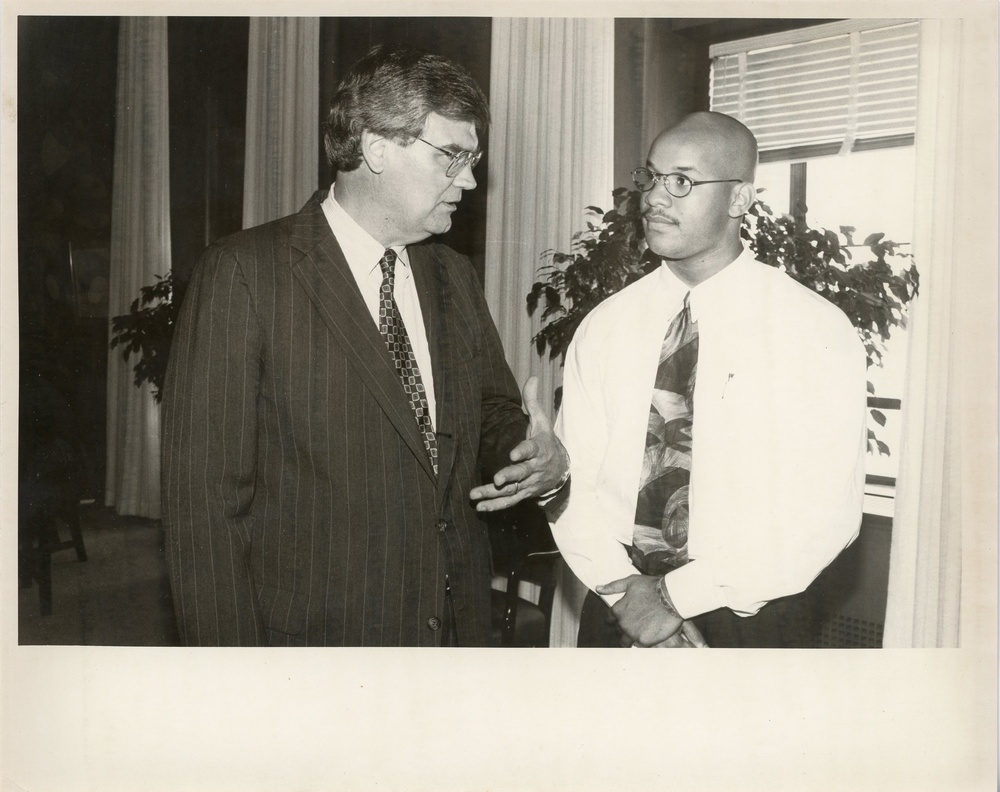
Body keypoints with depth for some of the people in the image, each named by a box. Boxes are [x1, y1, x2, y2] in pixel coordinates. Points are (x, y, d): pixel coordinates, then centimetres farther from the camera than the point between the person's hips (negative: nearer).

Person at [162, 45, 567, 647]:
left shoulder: (455, 277, 8)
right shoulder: (243, 274, -12)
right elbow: (206, 493, -13)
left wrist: (543, 459, -9)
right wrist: (229, 645, -16)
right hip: (316, 631, -5)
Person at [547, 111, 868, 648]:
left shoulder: (817, 332, -10)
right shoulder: (603, 327, 0)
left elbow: (822, 516, -15)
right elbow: (574, 482, -3)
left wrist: (675, 595, -17)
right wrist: (629, 593, -17)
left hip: (745, 620, -2)